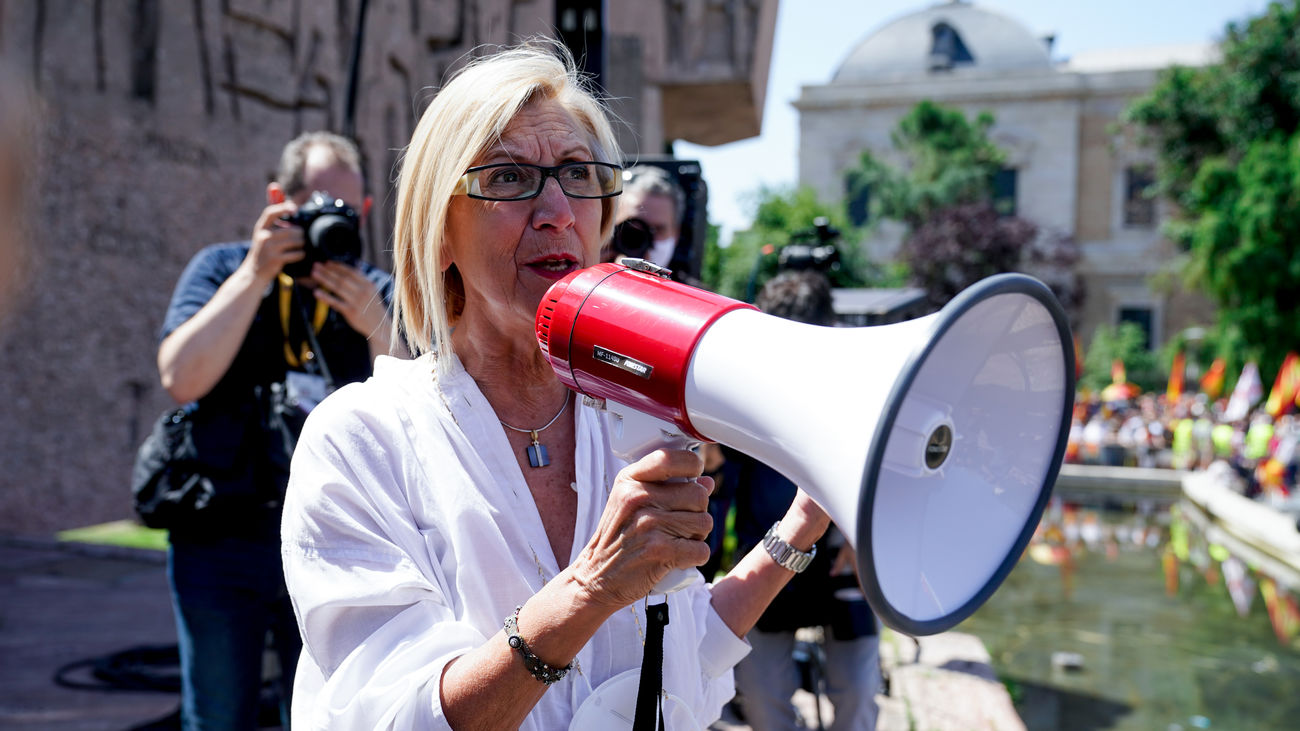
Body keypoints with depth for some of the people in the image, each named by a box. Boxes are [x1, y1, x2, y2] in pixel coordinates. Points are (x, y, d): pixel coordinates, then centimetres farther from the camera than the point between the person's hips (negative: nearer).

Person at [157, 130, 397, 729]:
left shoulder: (376, 295, 3)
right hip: (220, 541, 0)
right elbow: (181, 379, -14)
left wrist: (376, 327, -23)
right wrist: (255, 275, -18)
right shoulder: (223, 270, 3)